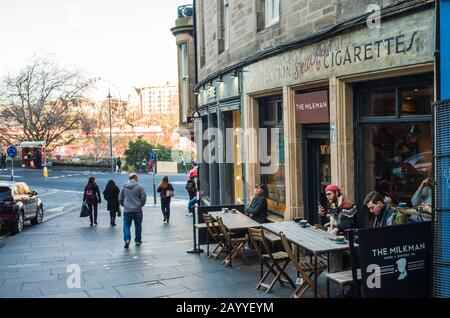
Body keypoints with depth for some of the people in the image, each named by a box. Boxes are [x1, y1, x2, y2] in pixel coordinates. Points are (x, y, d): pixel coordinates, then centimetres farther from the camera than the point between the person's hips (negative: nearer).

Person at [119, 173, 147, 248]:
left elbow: (120, 198, 8)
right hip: (137, 210, -1)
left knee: (126, 225, 4)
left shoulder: (124, 187, 4)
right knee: (138, 225, 14)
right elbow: (144, 197, -7)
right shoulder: (139, 186, -6)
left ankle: (127, 239, -16)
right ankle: (138, 240, 22)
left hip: (127, 210, 1)